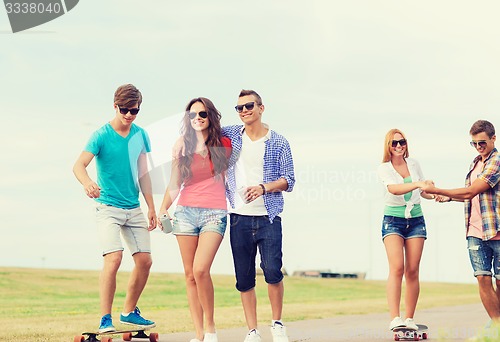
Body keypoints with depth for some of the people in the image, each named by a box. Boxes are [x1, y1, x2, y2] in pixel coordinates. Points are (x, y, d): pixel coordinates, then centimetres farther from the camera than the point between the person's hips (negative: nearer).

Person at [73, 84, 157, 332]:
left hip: (134, 209, 6)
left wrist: (151, 207, 12)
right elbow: (79, 165, -21)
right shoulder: (102, 135, -10)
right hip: (108, 207, -6)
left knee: (144, 261, 4)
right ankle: (105, 319, -15)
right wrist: (87, 182, -43)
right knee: (114, 258, -21)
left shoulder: (140, 135, 6)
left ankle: (129, 312, 23)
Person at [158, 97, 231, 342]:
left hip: (214, 214, -3)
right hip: (186, 212, 3)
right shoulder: (183, 147, 9)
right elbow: (174, 185, 10)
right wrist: (163, 209, -2)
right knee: (190, 275, 1)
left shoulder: (224, 145, 6)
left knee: (201, 269, -20)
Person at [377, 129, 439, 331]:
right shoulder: (384, 168, -4)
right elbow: (393, 189, -24)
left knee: (412, 271, -2)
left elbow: (423, 192, 20)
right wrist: (416, 184, -38)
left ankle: (409, 319, 2)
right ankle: (395, 318, -24)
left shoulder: (414, 164, 10)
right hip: (393, 219, -4)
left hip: (416, 219, 4)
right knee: (397, 267, -18)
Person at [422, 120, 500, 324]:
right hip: (475, 232, 6)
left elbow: (470, 192, -16)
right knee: (483, 279, -3)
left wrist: (436, 190, -14)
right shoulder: (475, 163, 17)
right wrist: (449, 198, 10)